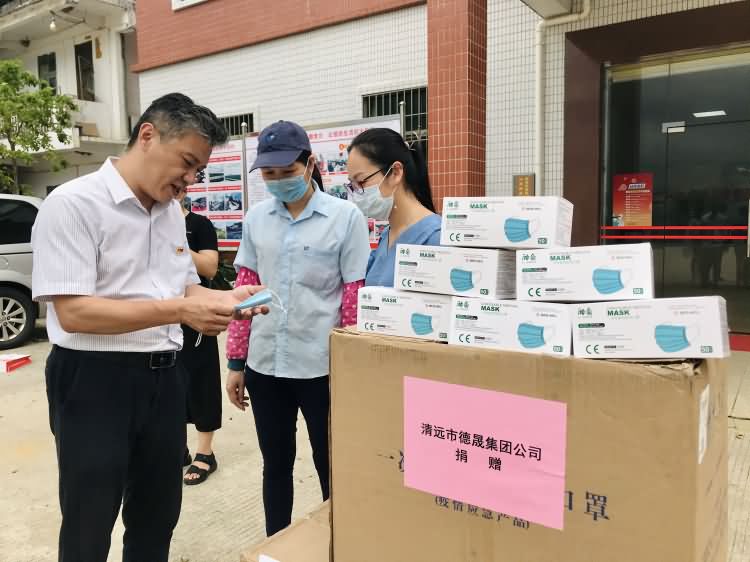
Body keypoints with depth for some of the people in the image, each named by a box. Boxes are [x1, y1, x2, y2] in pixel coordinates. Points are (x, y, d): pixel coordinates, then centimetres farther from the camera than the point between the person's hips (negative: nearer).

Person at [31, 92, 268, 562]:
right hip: (95, 380, -7)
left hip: (164, 377, 7)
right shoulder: (72, 204, -15)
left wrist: (222, 299, -5)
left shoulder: (172, 211, 8)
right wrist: (180, 310, -27)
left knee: (158, 521, 20)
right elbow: (73, 312, -22)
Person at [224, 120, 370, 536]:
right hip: (265, 365, 4)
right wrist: (235, 362, 9)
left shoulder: (345, 217, -7)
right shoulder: (256, 218, 5)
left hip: (322, 367, -3)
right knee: (275, 467, 19)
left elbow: (356, 300, -6)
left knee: (332, 470, 12)